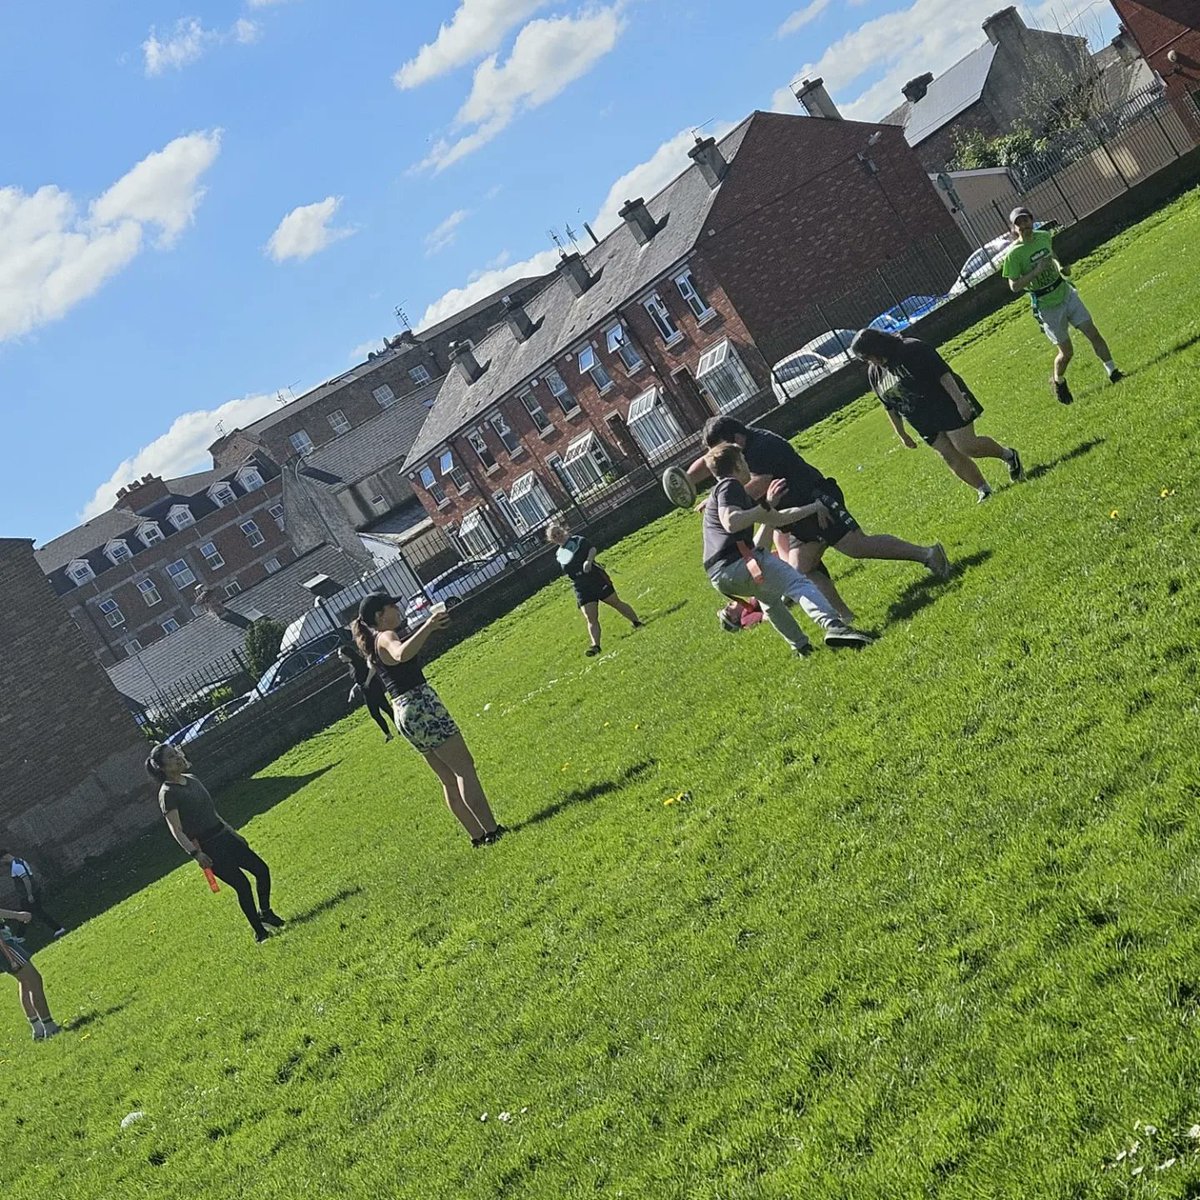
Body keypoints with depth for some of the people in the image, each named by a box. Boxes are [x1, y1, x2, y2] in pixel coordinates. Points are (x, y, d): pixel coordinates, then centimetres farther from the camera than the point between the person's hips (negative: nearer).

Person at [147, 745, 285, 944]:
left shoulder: (191, 779, 10)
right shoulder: (167, 794, -15)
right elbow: (176, 831, -21)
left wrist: (234, 833, 22)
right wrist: (195, 853, -31)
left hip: (223, 836, 8)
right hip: (208, 848, -8)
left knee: (261, 869, 8)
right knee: (242, 885, -9)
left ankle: (265, 912, 29)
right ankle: (259, 932, 4)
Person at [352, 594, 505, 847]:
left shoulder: (372, 644, 17)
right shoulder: (385, 637, -12)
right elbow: (401, 654, -37)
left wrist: (427, 624, 36)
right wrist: (427, 626, -44)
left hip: (402, 712, 10)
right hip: (420, 705, -10)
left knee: (450, 779, 12)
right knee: (464, 767, -7)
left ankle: (477, 835, 14)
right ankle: (491, 830, -10)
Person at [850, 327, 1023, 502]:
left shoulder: (912, 349, -17)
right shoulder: (874, 373, 4)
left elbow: (943, 373, -20)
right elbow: (890, 406, 14)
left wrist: (960, 401, -25)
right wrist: (901, 433, 16)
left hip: (946, 404, -6)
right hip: (925, 423, 7)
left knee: (966, 446, -11)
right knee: (950, 456, 1)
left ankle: (1008, 454, 13)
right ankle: (984, 490, 8)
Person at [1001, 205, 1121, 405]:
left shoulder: (1044, 236, 0)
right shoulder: (1014, 254, -17)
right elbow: (1014, 286, -17)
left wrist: (1060, 267, 0)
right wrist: (1036, 271, -27)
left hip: (1066, 294, 5)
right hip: (1048, 307, -5)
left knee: (1093, 333, 1)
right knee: (1067, 351, 2)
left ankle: (1112, 372, 13)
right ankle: (1057, 381, 31)